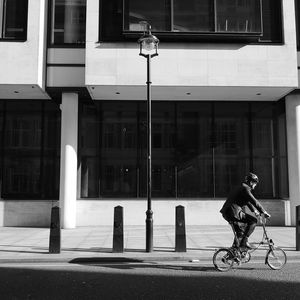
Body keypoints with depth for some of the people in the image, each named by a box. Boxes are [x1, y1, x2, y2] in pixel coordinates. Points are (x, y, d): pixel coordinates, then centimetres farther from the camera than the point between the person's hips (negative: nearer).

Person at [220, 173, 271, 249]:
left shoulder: (241, 188, 23)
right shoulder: (245, 188, -8)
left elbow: (248, 201, 36)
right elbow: (254, 201, -15)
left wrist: (254, 210, 36)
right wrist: (264, 212, -11)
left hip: (227, 213, 10)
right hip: (234, 212, -10)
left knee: (240, 230, 26)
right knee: (253, 220, -9)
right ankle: (244, 241, -9)